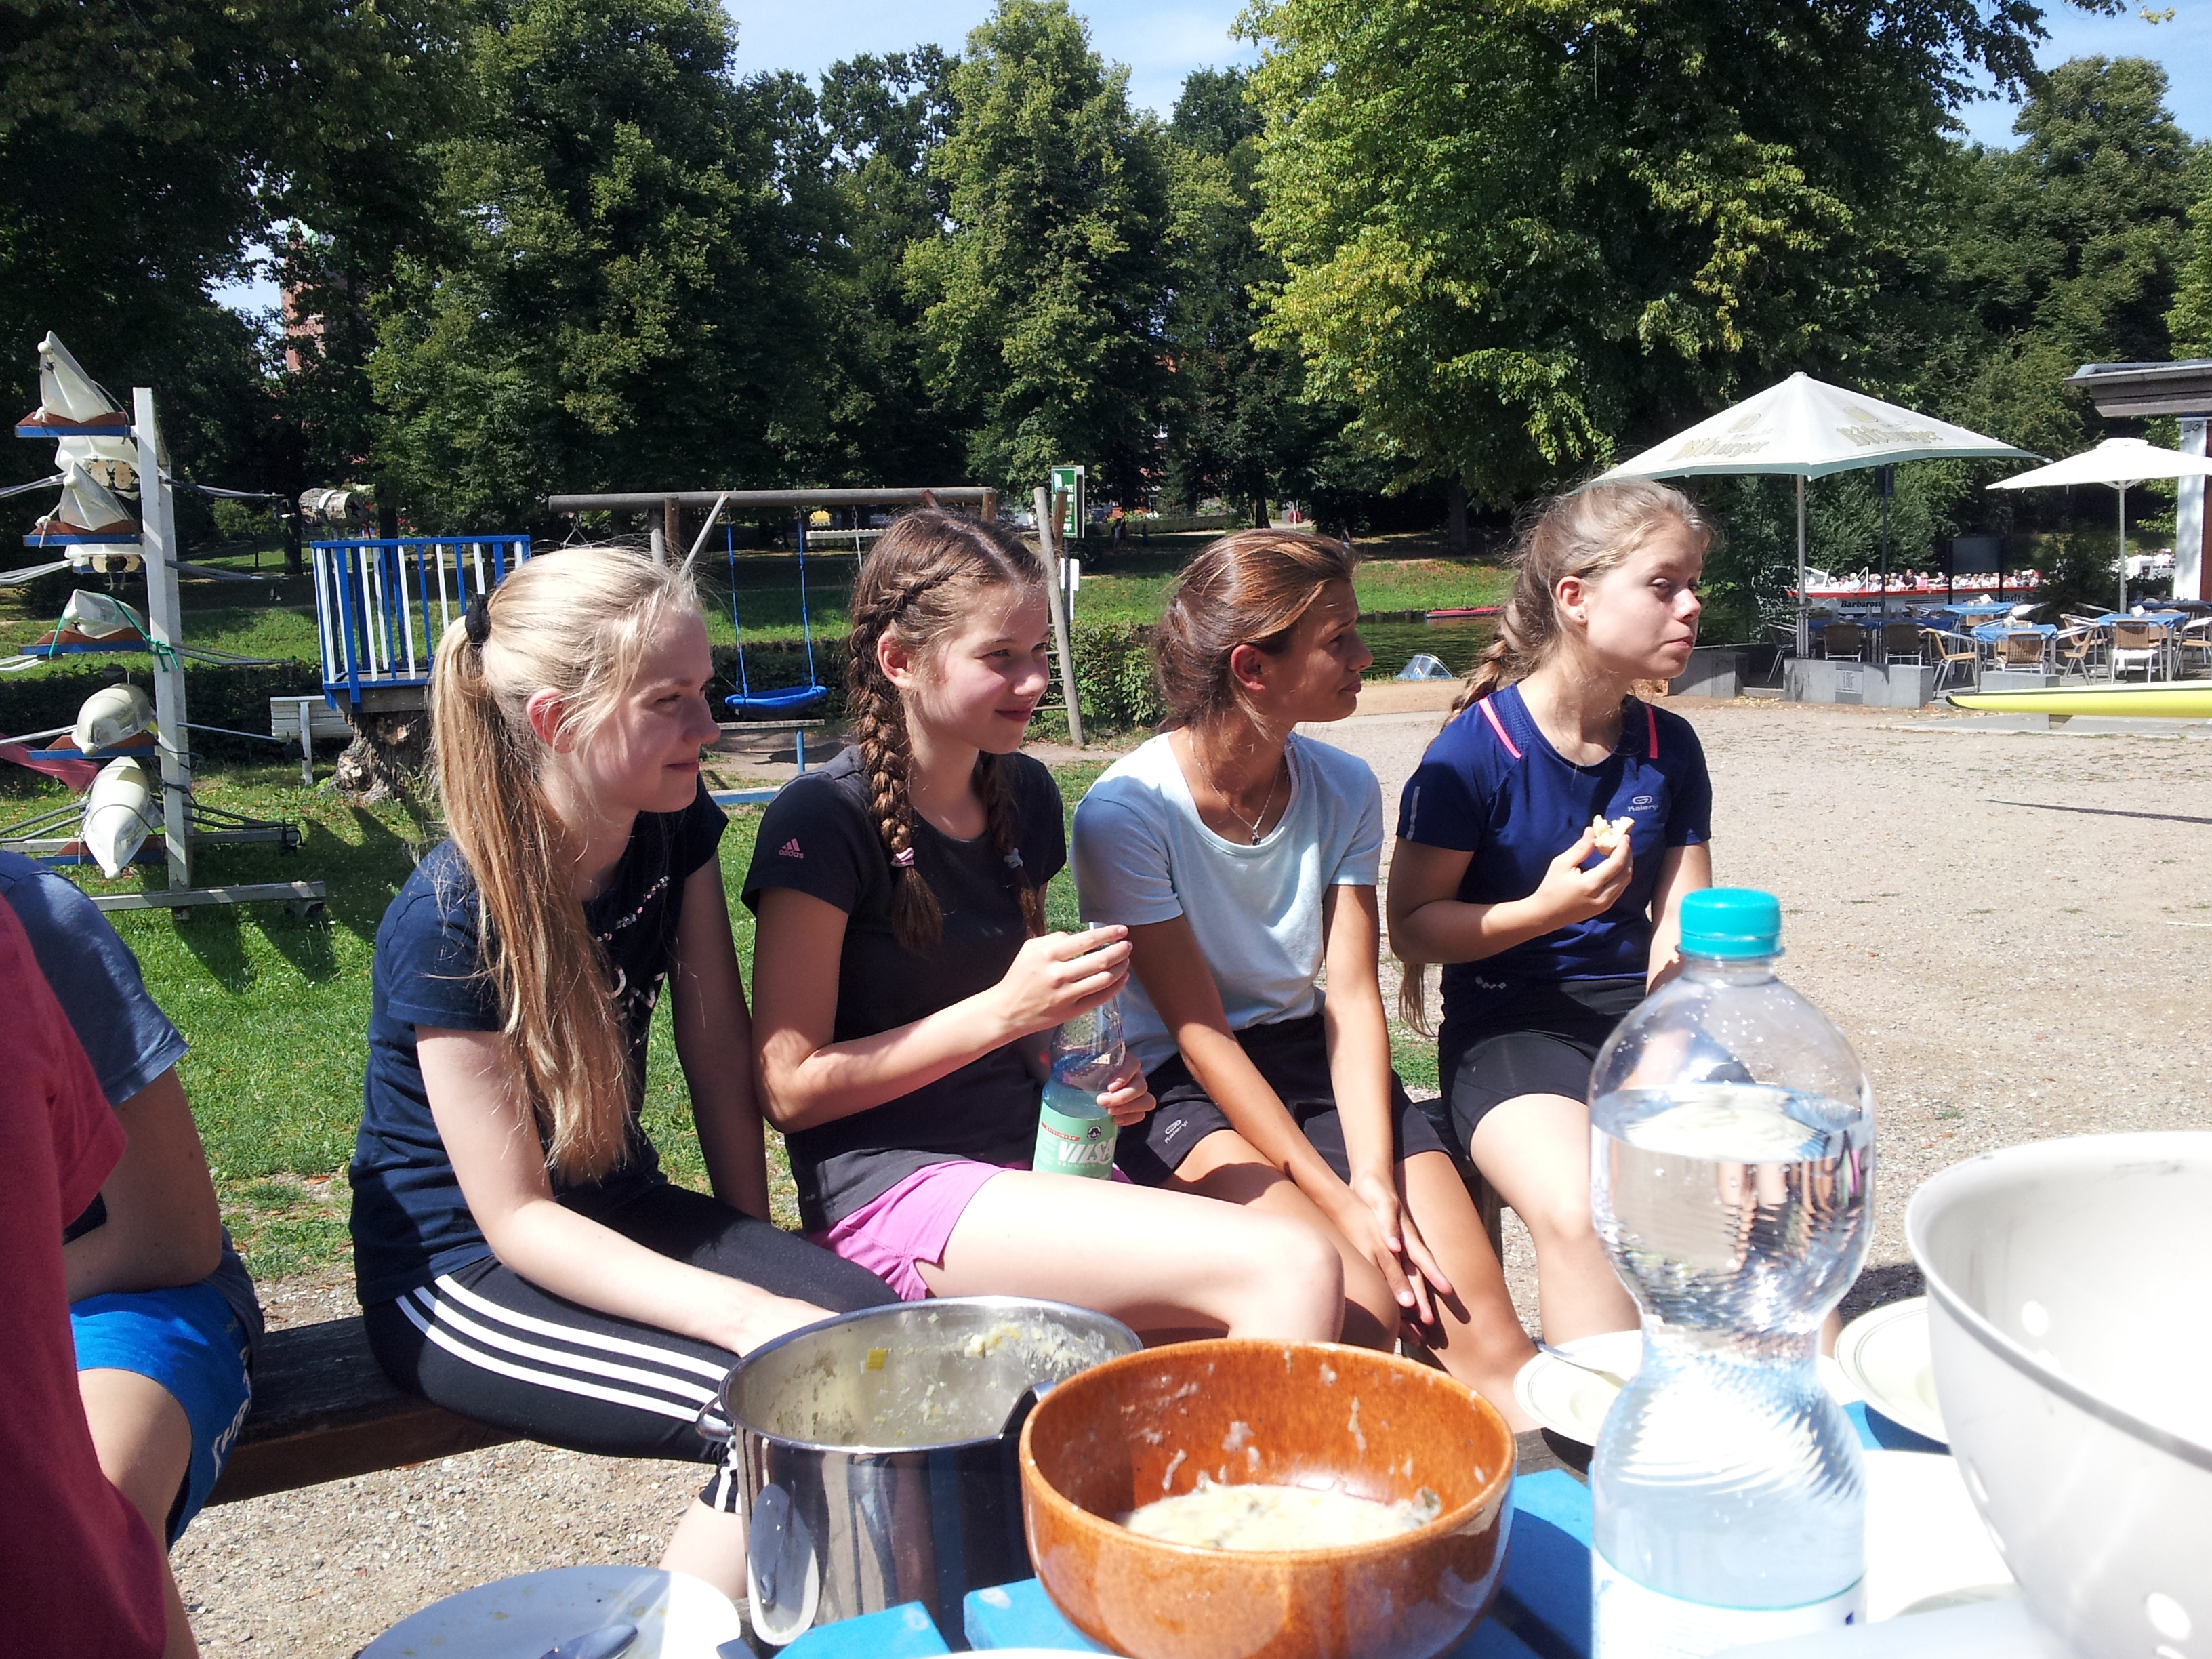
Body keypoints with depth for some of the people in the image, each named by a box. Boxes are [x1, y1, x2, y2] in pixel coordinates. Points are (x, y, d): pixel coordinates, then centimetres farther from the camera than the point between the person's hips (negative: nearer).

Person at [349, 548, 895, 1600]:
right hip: (460, 1268, -6)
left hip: (620, 1213, 6)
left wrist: (760, 1260, -4)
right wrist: (748, 1313, -29)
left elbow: (718, 1055, 2)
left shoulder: (676, 827, -5)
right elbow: (515, 1219, -22)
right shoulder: (453, 922, -24)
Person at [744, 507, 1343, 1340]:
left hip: (1032, 1163, 7)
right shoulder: (823, 819, -11)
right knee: (1293, 1268, -22)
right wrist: (1001, 1011, -18)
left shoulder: (1024, 793, 10)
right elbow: (792, 1088, -11)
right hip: (890, 1188, -7)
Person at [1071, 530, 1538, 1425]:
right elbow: (1201, 1032, -16)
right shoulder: (1126, 813, -16)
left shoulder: (1343, 789, 0)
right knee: (1359, 1306, -26)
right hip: (1181, 1089, -4)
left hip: (1309, 1057, 5)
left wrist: (1377, 1180, -17)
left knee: (1479, 1327, -14)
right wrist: (1336, 1199, -20)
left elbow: (1352, 995, -4)